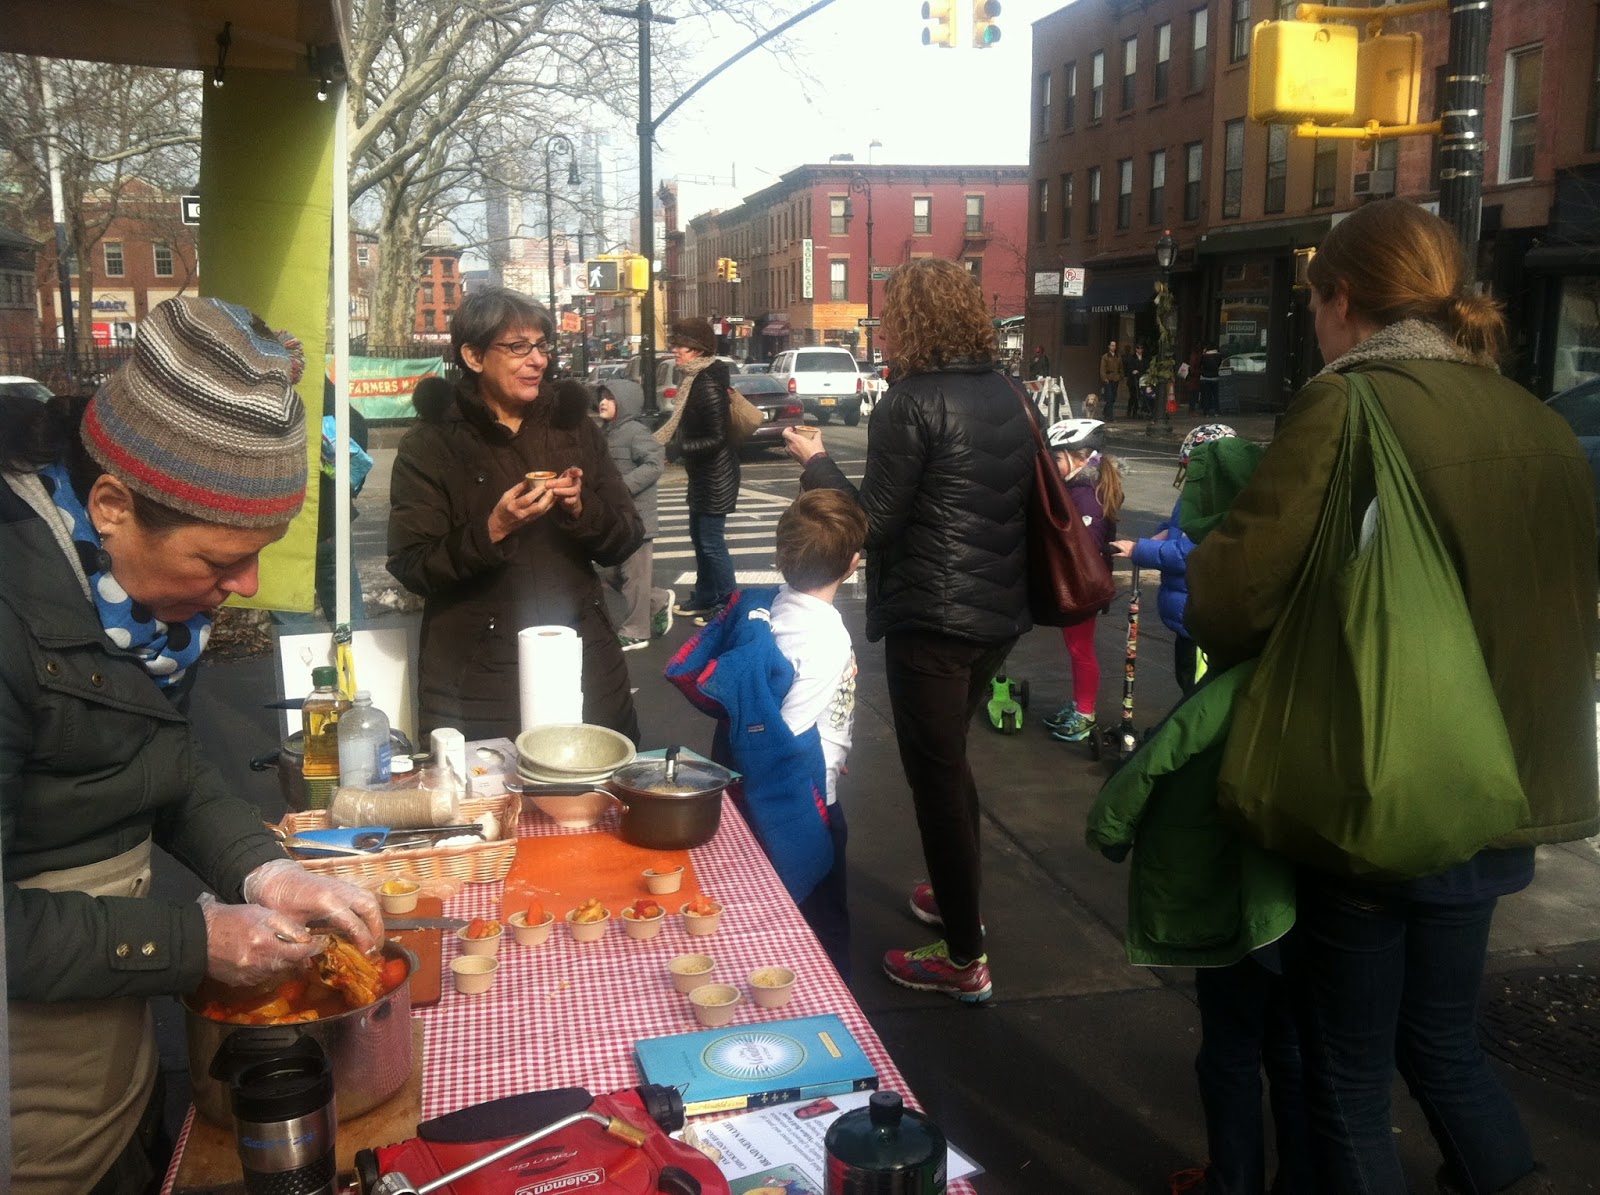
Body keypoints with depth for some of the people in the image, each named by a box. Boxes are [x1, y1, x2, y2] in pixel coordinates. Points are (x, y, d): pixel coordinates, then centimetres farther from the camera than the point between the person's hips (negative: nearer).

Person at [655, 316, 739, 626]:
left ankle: (727, 606, 7)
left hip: (715, 477, -10)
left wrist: (678, 448, -22)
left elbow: (716, 438, -25)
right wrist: (665, 440, 8)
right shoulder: (695, 379, 7)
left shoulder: (708, 384, -22)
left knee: (712, 542, -3)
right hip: (702, 474, 10)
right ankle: (703, 598, 32)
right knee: (699, 537, 19)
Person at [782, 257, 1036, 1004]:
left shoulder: (911, 403, -15)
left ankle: (964, 959, 10)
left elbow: (873, 520, -15)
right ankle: (957, 897, 39)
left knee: (936, 775, 2)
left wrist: (815, 463, -1)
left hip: (932, 618, -8)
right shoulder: (1008, 397, 8)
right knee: (948, 761, 24)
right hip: (999, 609, 8)